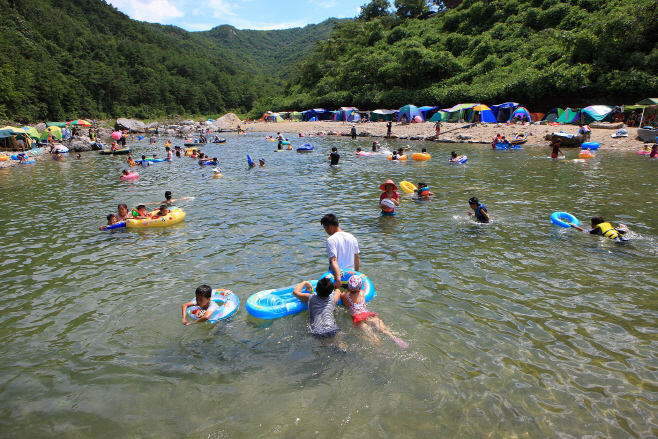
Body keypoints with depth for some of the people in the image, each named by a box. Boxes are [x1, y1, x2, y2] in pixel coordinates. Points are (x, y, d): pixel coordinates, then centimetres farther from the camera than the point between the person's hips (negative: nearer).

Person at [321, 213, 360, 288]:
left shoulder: (331, 240, -13)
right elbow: (357, 258, 12)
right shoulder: (352, 237, 6)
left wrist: (338, 280, -28)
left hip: (337, 275, -5)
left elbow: (334, 261, -22)